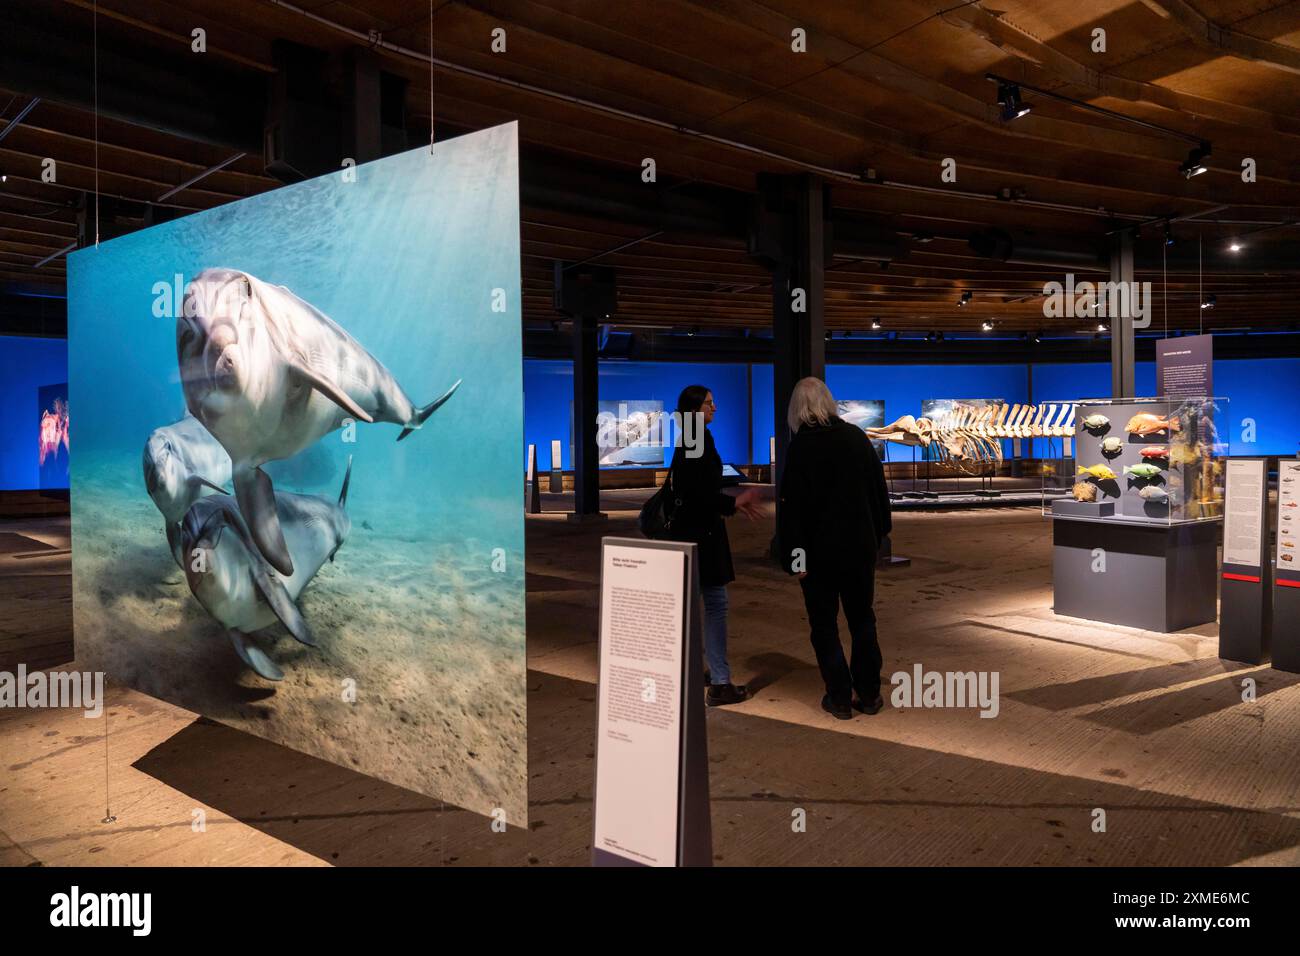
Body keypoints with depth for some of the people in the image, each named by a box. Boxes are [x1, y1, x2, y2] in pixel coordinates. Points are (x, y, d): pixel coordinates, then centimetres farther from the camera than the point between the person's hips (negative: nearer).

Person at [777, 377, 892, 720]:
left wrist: (794, 555, -11)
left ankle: (839, 698, 10)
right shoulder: (856, 437, 2)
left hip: (819, 550, -4)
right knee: (862, 619, 15)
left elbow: (791, 504, -15)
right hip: (860, 544, 4)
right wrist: (878, 534, 16)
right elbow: (879, 488, 8)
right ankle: (868, 694, 18)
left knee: (824, 624, 7)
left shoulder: (801, 446, -12)